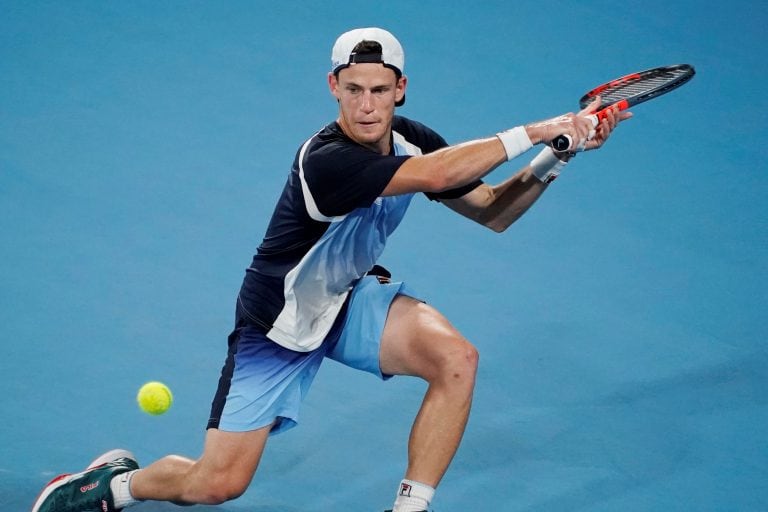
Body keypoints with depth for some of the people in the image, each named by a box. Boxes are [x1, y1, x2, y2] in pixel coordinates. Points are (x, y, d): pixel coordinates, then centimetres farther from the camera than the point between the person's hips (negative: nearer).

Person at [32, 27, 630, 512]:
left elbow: (491, 211, -3)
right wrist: (531, 132, -41)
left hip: (352, 296, 6)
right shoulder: (325, 161, -35)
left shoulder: (415, 141, -12)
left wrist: (553, 159, -18)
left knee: (457, 358, -23)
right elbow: (437, 175, -47)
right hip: (278, 323, -6)